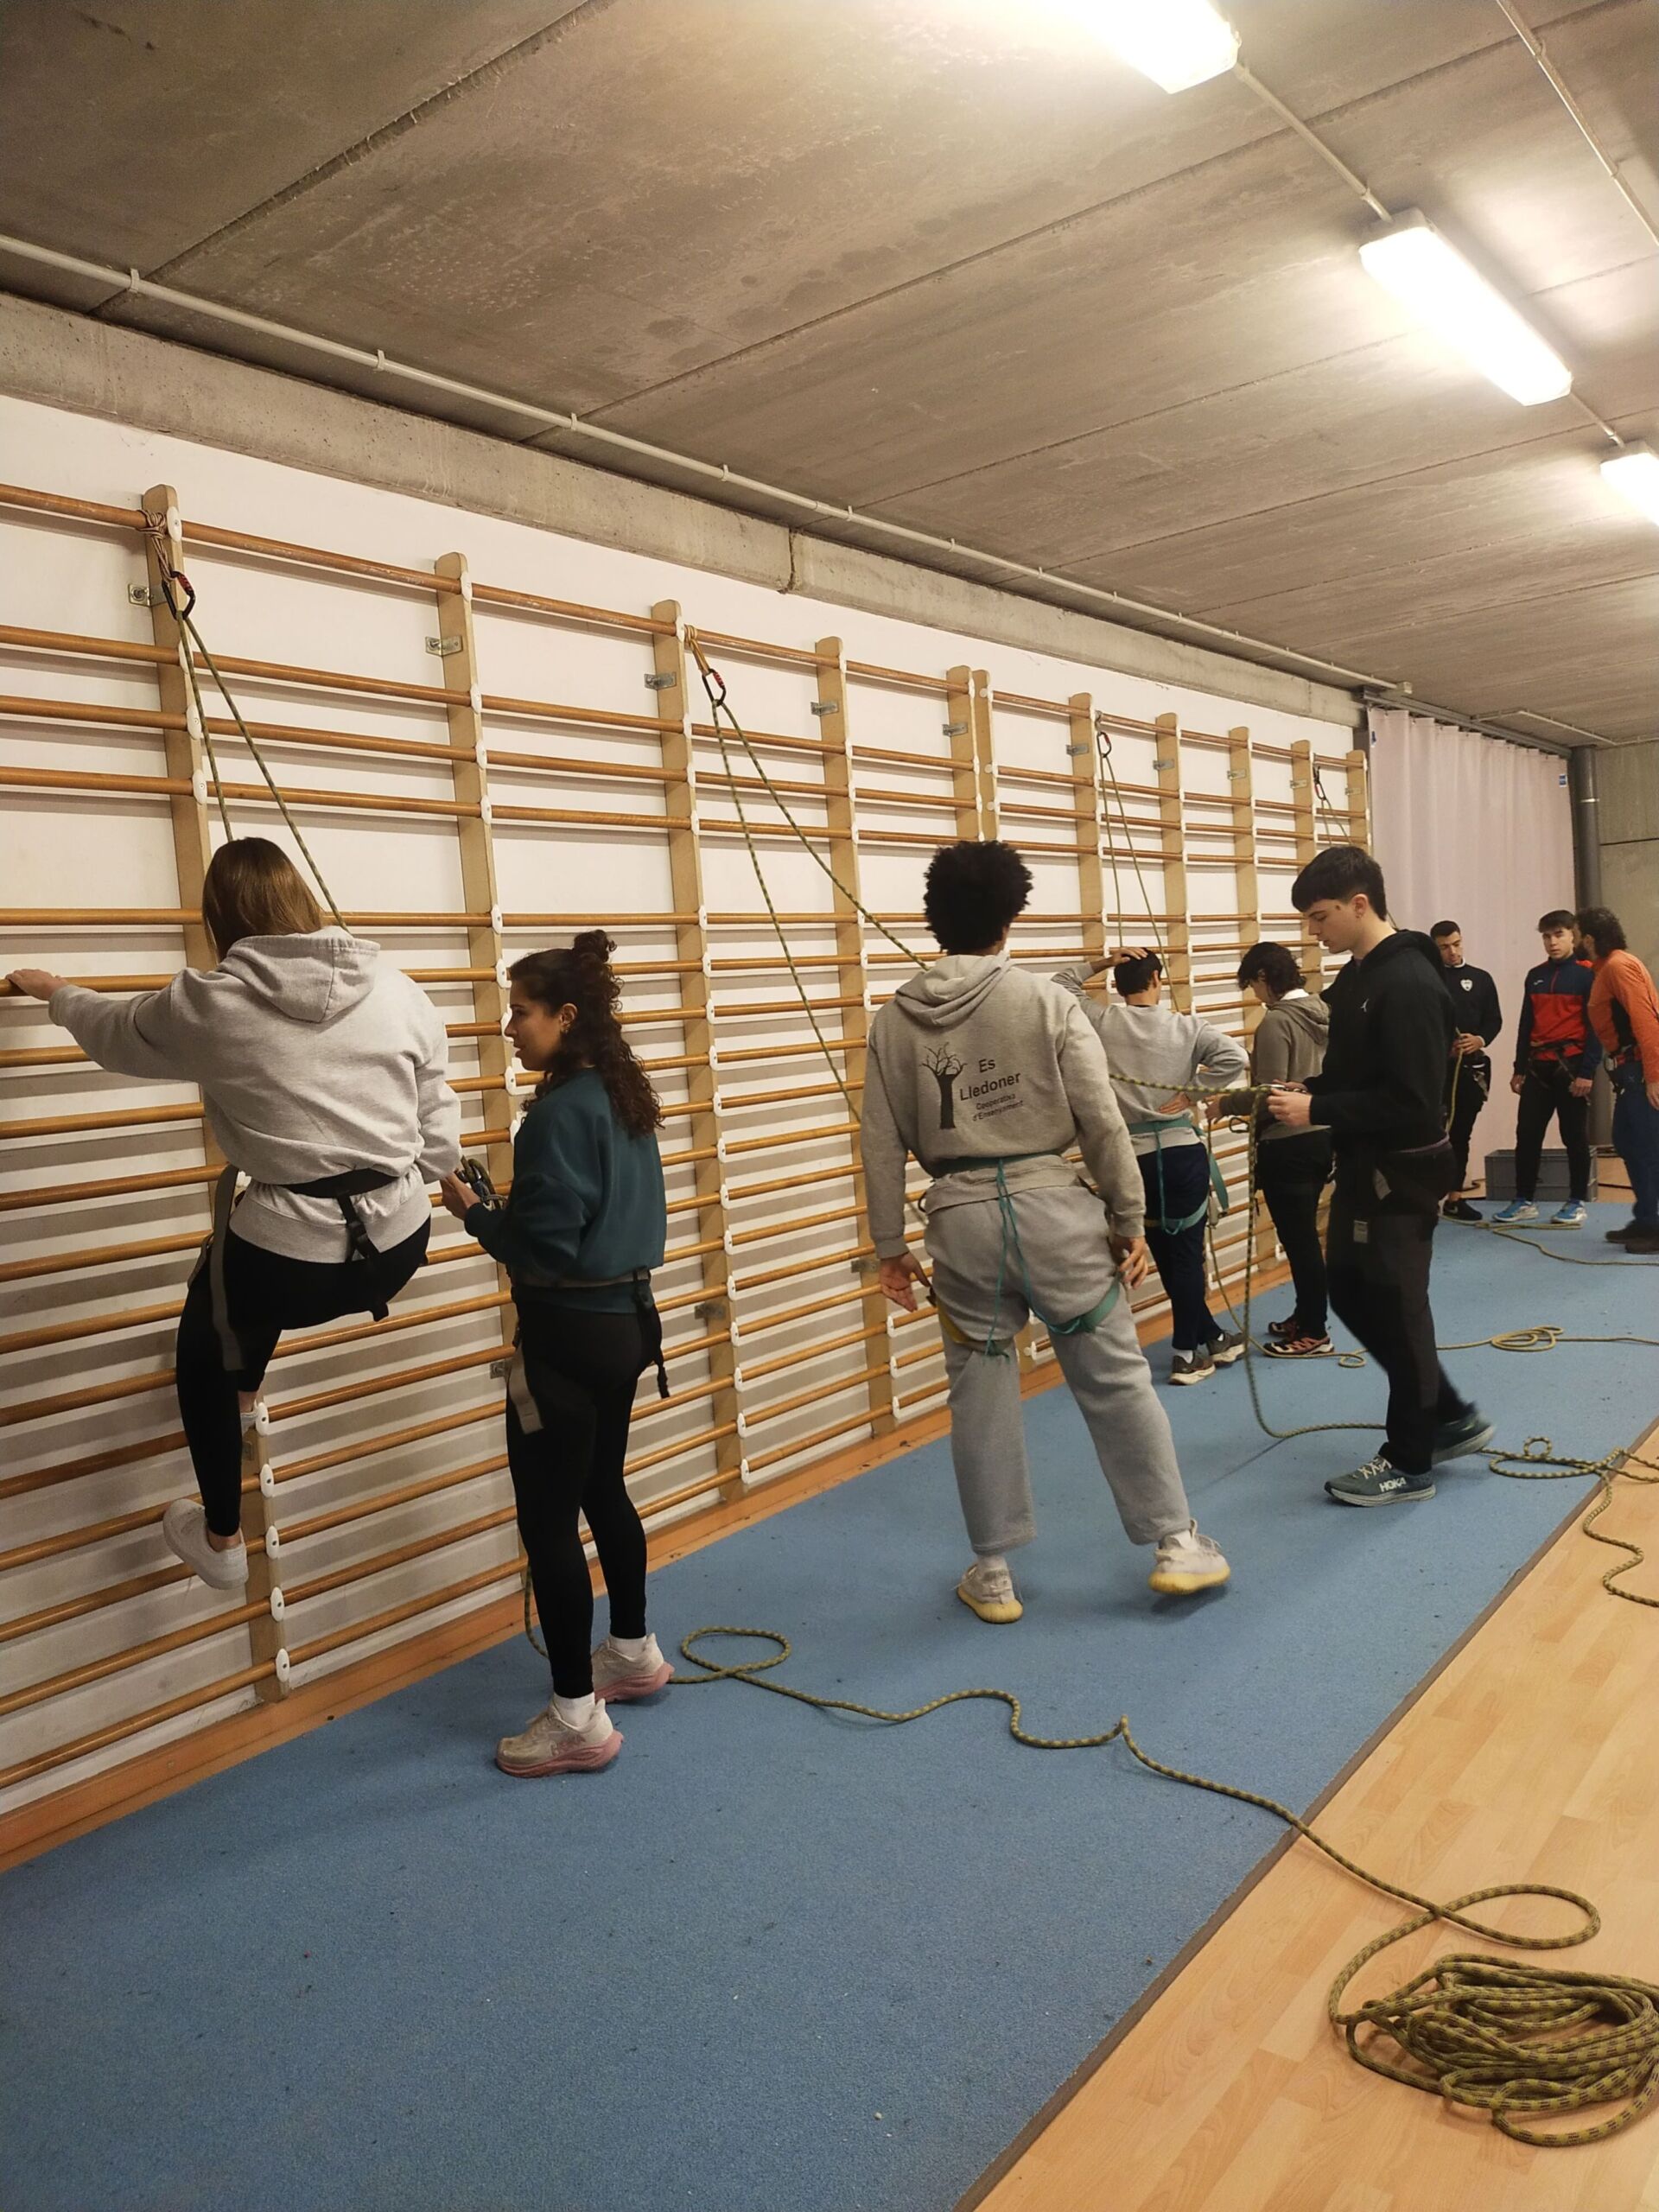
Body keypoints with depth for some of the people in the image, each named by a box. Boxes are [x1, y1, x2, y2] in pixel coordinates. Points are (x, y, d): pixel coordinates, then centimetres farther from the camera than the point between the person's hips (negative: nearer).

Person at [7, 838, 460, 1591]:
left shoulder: (210, 1002, -7)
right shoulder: (396, 987, -1)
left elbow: (116, 1031, 14)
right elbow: (438, 1125, 3)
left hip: (292, 1264, -4)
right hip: (399, 1245, 5)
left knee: (203, 1345, 29)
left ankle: (221, 1542, 41)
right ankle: (245, 1395, 58)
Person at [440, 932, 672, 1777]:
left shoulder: (560, 1111, -20)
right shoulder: (625, 1095, 7)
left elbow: (545, 1248, -21)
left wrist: (472, 1210, -8)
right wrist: (503, 1204, 12)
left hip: (570, 1335, -10)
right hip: (626, 1317, 10)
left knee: (548, 1519, 1)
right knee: (602, 1491, 23)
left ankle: (578, 1717, 9)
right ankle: (633, 1651, 39)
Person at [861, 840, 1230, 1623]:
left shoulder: (894, 1020, 3)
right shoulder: (1047, 1001, -4)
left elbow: (882, 1144, 4)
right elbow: (1102, 1121, -5)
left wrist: (890, 1246, 11)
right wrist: (1129, 1219, 3)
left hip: (961, 1218, 2)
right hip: (1051, 1205, -2)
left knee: (981, 1394, 12)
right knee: (1116, 1379, 10)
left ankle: (993, 1572, 22)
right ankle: (1177, 1542, 20)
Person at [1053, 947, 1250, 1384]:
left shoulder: (1102, 1023, -1)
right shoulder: (1187, 1026, -4)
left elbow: (1061, 987, 13)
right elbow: (1235, 1058, -16)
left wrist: (1101, 962, 6)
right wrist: (1190, 1091, -8)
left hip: (1132, 1158, 2)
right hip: (1182, 1152, -1)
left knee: (1167, 1255, 12)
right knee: (1187, 1253, 8)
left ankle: (1213, 1338, 25)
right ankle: (1186, 1355, 14)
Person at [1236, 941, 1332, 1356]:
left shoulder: (1276, 1021, -18)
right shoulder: (1323, 1011, 6)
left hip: (1287, 1144, -8)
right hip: (1322, 1135, 9)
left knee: (1298, 1238, 2)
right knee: (1304, 1234, 19)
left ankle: (1314, 1333, 10)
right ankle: (1305, 1315, 31)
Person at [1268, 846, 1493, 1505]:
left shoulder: (1409, 984, -21)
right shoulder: (1358, 974, 9)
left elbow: (1410, 1102, -26)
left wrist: (1315, 1111, -22)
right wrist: (1309, 1090, 1)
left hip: (1401, 1174, -10)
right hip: (1364, 1168, 10)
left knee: (1396, 1310, 2)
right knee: (1351, 1294, 17)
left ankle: (1410, 1462, 18)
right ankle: (1451, 1418, 32)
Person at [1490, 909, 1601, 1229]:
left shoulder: (1587, 974, -4)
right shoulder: (1535, 976, 12)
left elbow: (1595, 1026, -9)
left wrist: (1587, 1071, -15)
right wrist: (1520, 1068, 11)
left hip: (1571, 1066, -5)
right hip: (1538, 1067, 5)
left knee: (1575, 1136, 3)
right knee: (1527, 1133, 3)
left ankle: (1577, 1203, 13)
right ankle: (1524, 1201, 12)